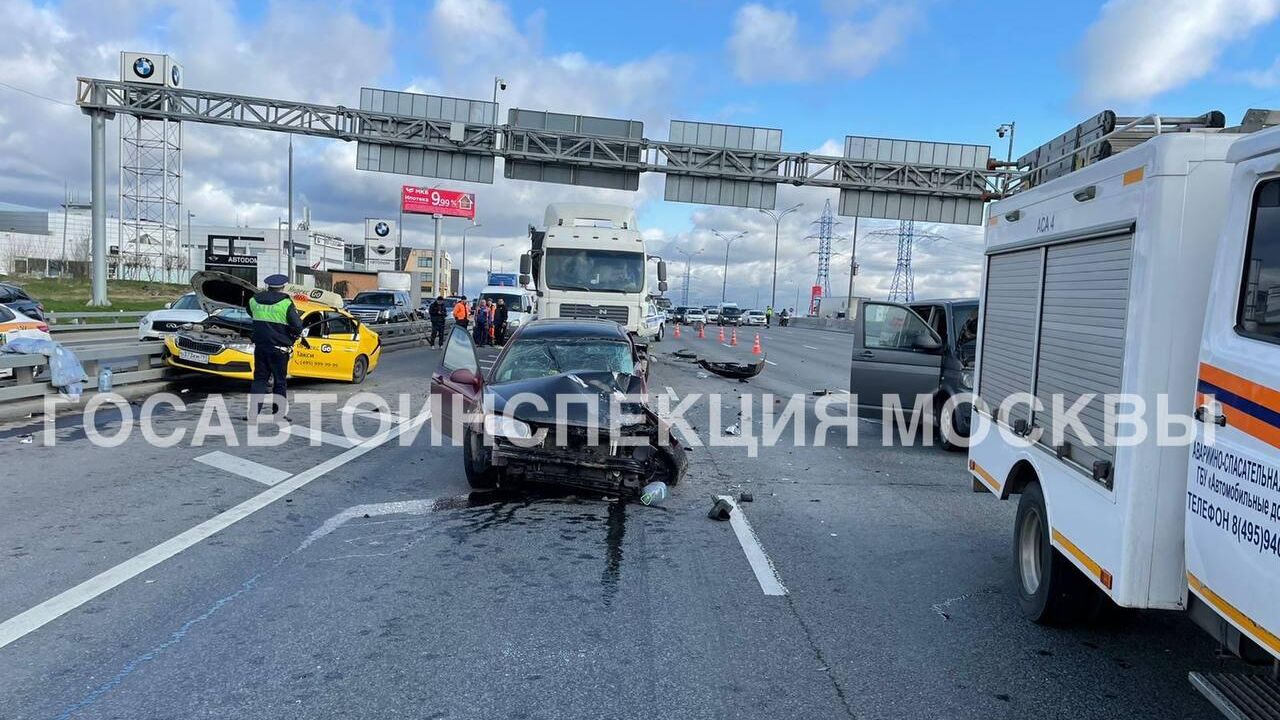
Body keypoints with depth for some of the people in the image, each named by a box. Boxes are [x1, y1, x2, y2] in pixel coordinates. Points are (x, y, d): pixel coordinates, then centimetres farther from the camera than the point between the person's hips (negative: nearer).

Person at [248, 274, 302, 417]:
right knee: (280, 381, 5)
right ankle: (279, 414, 7)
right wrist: (294, 336, 5)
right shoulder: (285, 303, -11)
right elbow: (297, 326, -14)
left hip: (260, 347, 4)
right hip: (279, 349, -4)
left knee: (259, 379, 11)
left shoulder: (254, 300, 4)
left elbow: (250, 313, 25)